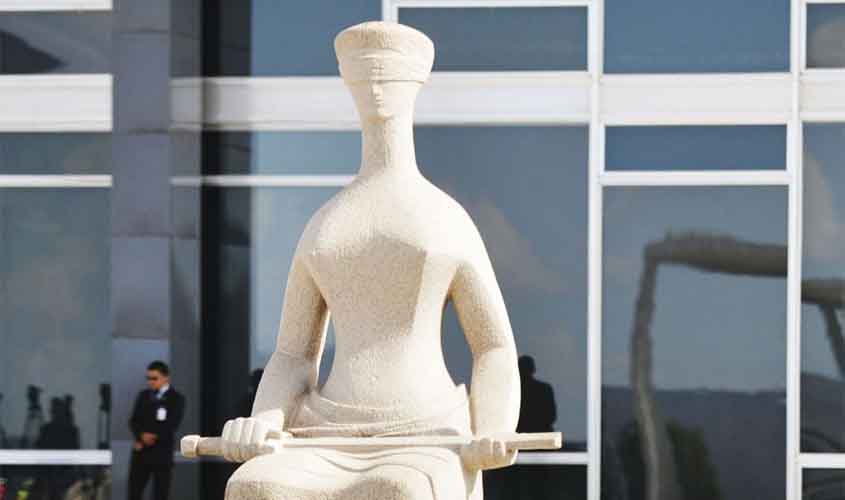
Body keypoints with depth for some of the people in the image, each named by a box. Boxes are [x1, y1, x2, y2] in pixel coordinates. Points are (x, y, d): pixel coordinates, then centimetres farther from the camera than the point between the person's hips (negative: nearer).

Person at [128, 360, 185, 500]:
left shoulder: (176, 399, -3)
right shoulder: (143, 396, 13)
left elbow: (170, 426, -13)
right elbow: (133, 422, 5)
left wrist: (147, 439, -12)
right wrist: (142, 435, -15)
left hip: (162, 454, -4)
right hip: (140, 454, 4)